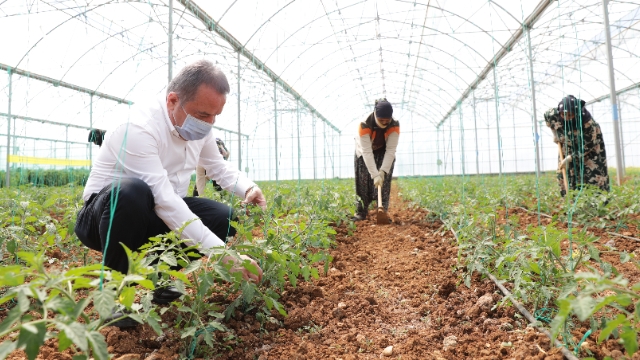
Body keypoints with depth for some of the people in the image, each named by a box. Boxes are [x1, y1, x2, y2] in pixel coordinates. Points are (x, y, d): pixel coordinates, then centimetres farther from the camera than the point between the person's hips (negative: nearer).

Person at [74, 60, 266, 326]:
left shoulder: (198, 128, -5)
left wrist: (247, 188, -14)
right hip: (105, 215, -6)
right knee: (132, 191, -40)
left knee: (224, 218, -12)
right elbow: (164, 201, -36)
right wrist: (223, 254, -42)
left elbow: (219, 167, 9)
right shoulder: (140, 129, -29)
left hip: (154, 217, 7)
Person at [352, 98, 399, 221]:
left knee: (384, 182, -10)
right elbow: (367, 152, -37)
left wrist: (382, 172, -37)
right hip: (365, 150, -1)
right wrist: (375, 174, -41)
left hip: (384, 152, 1)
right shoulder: (364, 125, -37)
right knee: (363, 181, -5)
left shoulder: (395, 125, -30)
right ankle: (361, 212, 3)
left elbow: (391, 150, -29)